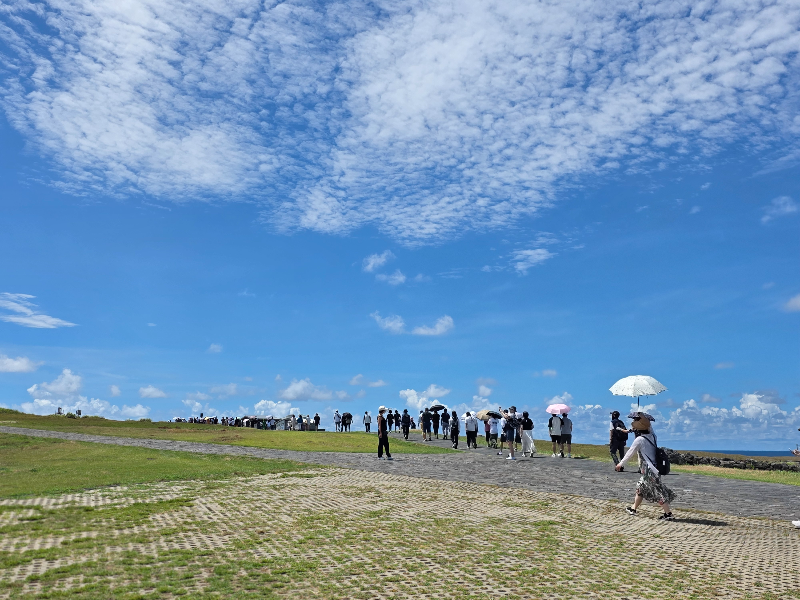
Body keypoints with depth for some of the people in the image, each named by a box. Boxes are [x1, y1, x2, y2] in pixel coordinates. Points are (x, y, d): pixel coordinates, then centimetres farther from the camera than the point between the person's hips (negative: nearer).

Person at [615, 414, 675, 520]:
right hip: (652, 469, 9)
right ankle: (633, 508, 31)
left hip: (649, 471, -9)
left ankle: (668, 514, -2)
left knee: (658, 493, -4)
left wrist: (621, 464, 6)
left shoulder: (639, 440, -16)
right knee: (640, 488, 20)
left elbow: (630, 453, -6)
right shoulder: (652, 436, 2)